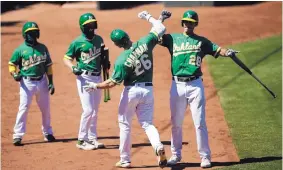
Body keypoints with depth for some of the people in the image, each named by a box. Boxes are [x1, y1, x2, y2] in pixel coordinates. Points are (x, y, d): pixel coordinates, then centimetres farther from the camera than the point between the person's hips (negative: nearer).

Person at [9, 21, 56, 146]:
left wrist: (51, 82, 6)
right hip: (27, 82, -4)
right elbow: (12, 64, 1)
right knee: (23, 108, -11)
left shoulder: (42, 48, 6)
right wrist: (14, 74, -20)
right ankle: (17, 136, -7)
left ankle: (47, 133, 28)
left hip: (42, 81, 4)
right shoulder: (20, 49, -4)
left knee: (46, 108, 12)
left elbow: (48, 65, 10)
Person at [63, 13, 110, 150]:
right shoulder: (77, 42, -9)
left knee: (95, 111, 13)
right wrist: (73, 68, -23)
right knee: (88, 110, -11)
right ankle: (81, 140, -1)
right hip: (85, 78, -6)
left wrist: (105, 63, -1)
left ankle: (92, 138, 23)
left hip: (97, 77, 6)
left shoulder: (99, 39, 7)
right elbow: (67, 58, -4)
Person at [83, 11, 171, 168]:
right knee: (147, 123, 11)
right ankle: (159, 147, -18)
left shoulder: (122, 60, -18)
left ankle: (125, 160, 15)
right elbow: (161, 28, 2)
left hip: (131, 91, -4)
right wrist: (148, 17, 16)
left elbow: (112, 82, -15)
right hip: (148, 90, 4)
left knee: (125, 124, 13)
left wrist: (95, 86, 0)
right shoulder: (145, 43, -10)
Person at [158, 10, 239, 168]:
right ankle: (176, 155, 22)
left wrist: (228, 52, -24)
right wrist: (161, 19, -4)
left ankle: (205, 156, 1)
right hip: (177, 85, 2)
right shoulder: (173, 38, 10)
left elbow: (218, 50, -3)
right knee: (176, 123, 10)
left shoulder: (202, 41, 8)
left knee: (200, 123, -4)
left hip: (195, 85, -2)